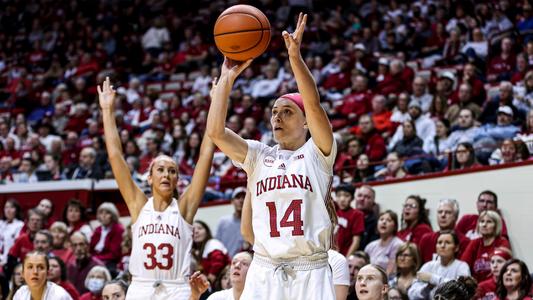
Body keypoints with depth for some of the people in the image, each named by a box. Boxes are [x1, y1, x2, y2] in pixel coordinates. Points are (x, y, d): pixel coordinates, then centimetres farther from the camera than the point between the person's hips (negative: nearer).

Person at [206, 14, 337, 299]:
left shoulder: (317, 153, 6)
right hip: (264, 272, 3)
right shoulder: (259, 156, 14)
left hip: (310, 273, -2)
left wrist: (295, 57, -22)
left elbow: (314, 104, -11)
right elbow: (215, 131, 0)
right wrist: (227, 78, -1)